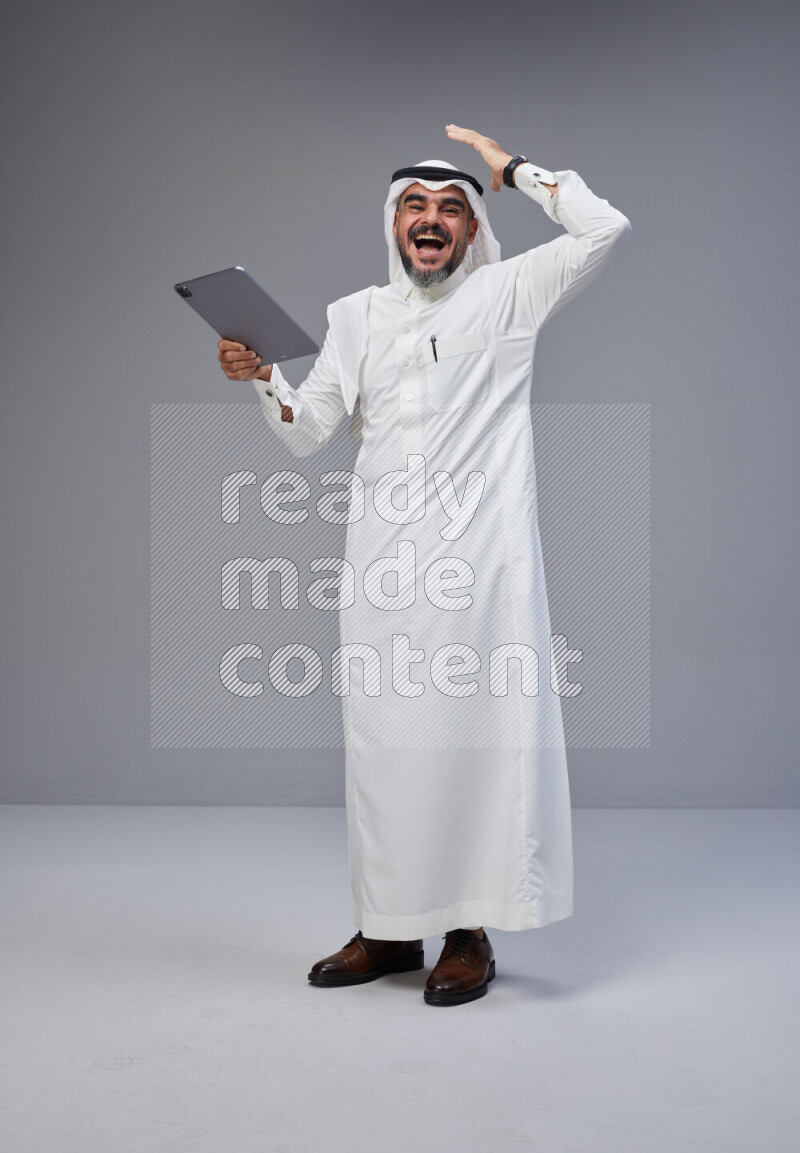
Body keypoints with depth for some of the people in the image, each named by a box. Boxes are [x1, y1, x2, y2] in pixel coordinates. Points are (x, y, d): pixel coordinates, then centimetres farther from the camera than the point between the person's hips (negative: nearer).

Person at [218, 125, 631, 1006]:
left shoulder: (505, 295, 9)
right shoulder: (355, 315, 18)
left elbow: (604, 230, -1)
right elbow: (307, 432, 13)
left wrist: (512, 167, 7)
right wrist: (261, 378, -6)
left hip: (480, 559, -3)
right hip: (385, 562, 4)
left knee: (479, 734, -3)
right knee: (382, 740, 6)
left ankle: (470, 934, 8)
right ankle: (388, 929, 18)